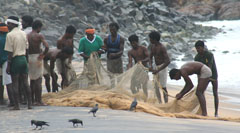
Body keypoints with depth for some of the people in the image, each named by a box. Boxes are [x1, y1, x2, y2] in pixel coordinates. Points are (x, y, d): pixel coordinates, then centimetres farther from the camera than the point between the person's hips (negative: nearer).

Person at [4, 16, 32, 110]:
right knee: (25, 82, 9)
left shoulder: (10, 35, -11)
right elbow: (26, 49, 13)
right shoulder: (24, 33, 10)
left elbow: (10, 52, -13)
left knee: (15, 83, 0)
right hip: (24, 58, 6)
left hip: (15, 60, -6)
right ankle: (29, 104, 8)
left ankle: (16, 105, 0)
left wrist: (8, 65, -9)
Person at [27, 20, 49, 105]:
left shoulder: (27, 36, 6)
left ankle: (32, 99, 17)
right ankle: (38, 100, -4)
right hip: (37, 58, -6)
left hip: (29, 57, 6)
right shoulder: (39, 36, -10)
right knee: (38, 80, -3)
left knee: (32, 80, 15)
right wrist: (43, 54, -8)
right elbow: (46, 46, -23)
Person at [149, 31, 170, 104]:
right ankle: (160, 103, 17)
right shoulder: (153, 46, 6)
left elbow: (168, 61, -25)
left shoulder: (162, 48, -19)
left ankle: (166, 103, -3)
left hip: (162, 68, -8)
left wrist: (158, 70, -27)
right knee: (156, 87, 9)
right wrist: (151, 66, -3)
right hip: (157, 67, 8)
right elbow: (150, 57, 17)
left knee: (163, 87, -8)